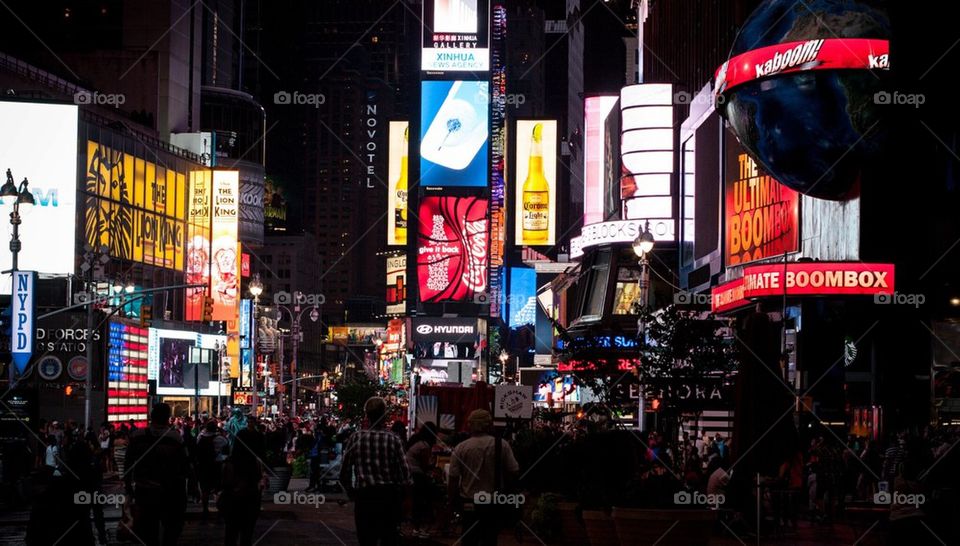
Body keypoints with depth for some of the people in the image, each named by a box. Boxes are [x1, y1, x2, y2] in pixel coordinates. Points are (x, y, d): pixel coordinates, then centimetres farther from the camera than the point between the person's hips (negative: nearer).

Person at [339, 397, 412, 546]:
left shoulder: (355, 438, -3)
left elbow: (344, 475, -2)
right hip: (390, 496, 0)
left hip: (364, 496, 0)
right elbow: (405, 474, -10)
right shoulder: (393, 439, -6)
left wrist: (353, 494, 13)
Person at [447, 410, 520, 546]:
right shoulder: (502, 445, -7)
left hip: (469, 504, 0)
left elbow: (453, 479, -7)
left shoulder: (460, 448, -8)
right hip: (494, 504, 1)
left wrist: (452, 499, 6)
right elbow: (514, 472, -3)